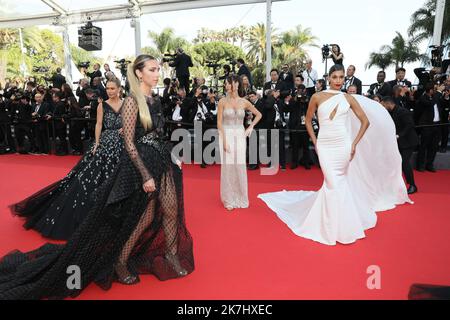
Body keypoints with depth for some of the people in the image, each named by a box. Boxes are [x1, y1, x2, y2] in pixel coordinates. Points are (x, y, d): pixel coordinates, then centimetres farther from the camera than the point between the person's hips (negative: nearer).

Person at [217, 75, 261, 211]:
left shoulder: (244, 102, 3)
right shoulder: (223, 101, -2)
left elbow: (258, 115, 16)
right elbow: (219, 122, -5)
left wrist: (250, 127, 4)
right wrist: (224, 141, -13)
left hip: (240, 136, 2)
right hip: (226, 135, -2)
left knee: (240, 167, 5)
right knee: (228, 166, 1)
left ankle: (240, 198, 21)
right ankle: (229, 200, 14)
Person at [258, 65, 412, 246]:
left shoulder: (349, 99, 5)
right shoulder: (317, 97, 2)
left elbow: (366, 121, 7)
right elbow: (308, 120, 11)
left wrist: (355, 143, -1)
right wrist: (315, 142, 5)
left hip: (343, 146, 1)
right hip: (324, 146, -1)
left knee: (333, 183, 7)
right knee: (334, 183, -4)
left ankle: (336, 223, 28)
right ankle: (338, 227, 12)